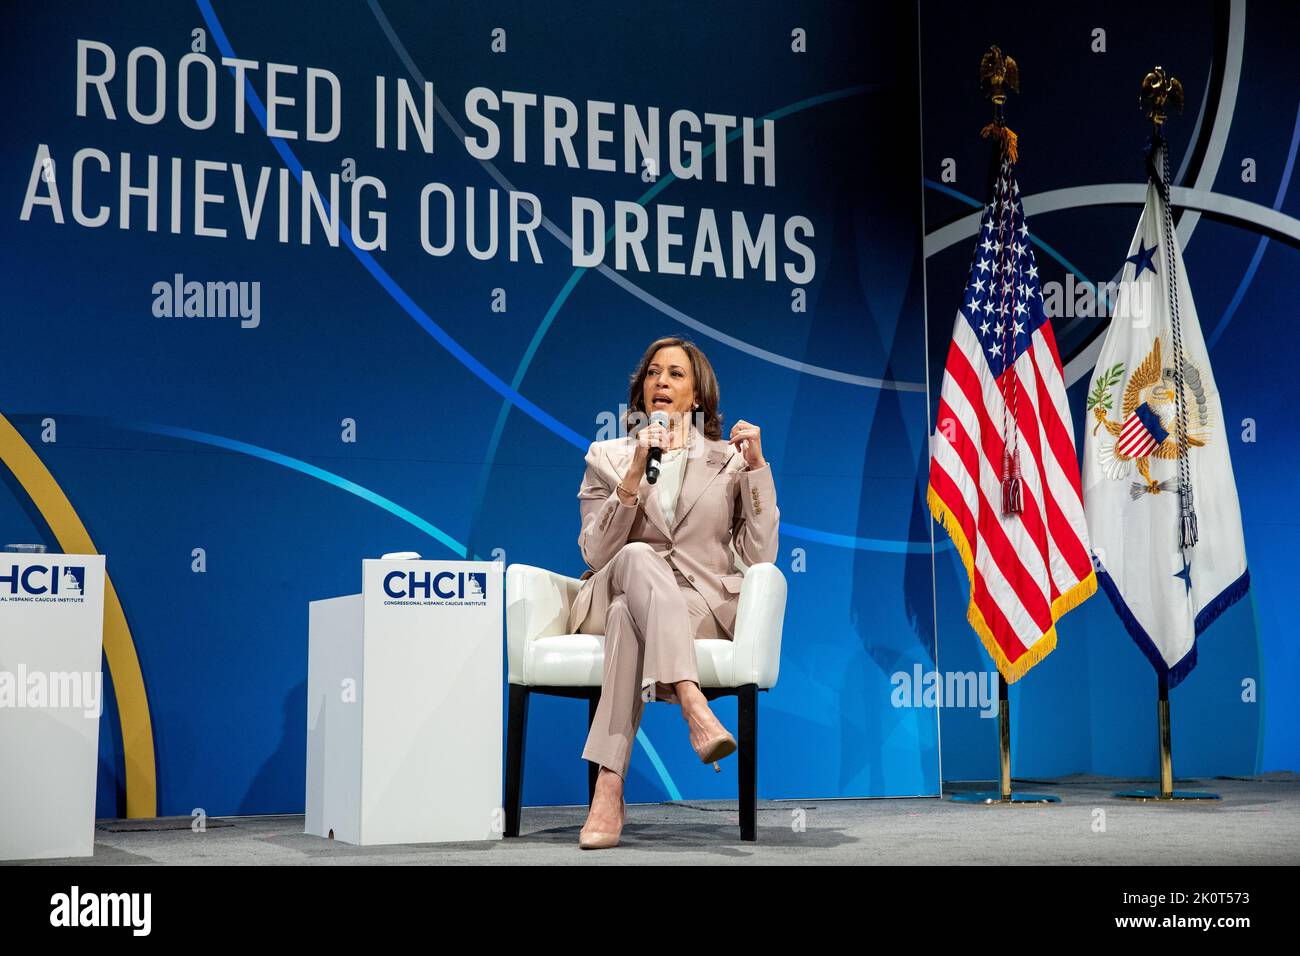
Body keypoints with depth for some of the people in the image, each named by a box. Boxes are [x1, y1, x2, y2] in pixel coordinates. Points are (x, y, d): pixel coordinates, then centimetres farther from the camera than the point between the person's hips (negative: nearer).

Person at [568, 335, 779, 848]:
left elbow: (760, 555, 1)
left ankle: (609, 787, -47)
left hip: (702, 608, 0)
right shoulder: (606, 456, 14)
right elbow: (595, 553, -1)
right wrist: (635, 474, -12)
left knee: (631, 615, -36)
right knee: (640, 557, -36)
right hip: (612, 598, 0)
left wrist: (757, 465, -5)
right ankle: (693, 706, -56)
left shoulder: (729, 459, 14)